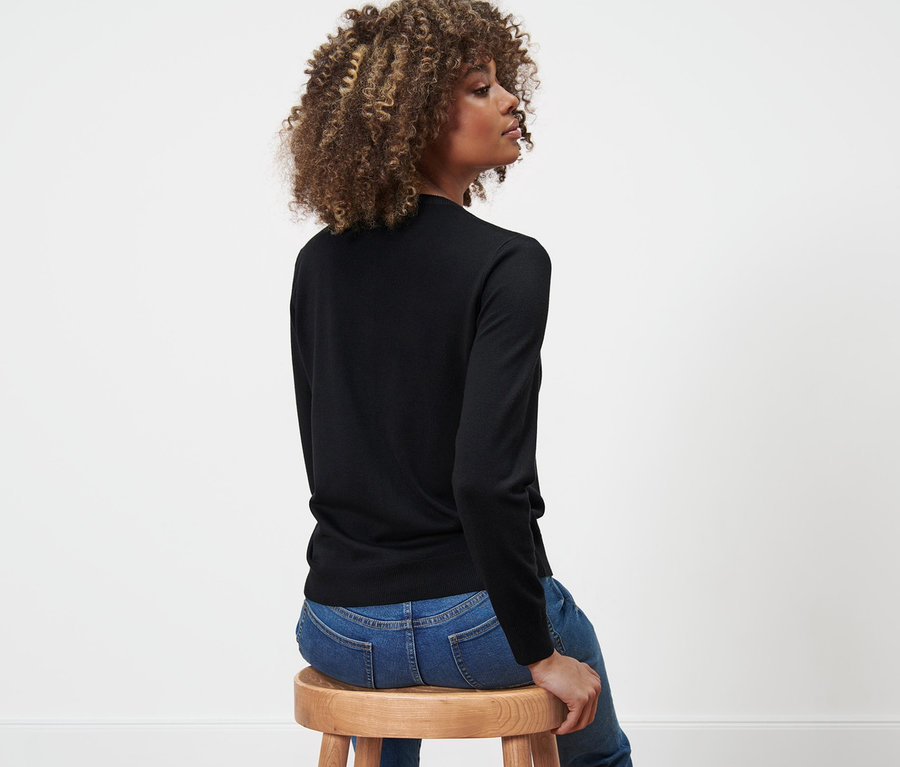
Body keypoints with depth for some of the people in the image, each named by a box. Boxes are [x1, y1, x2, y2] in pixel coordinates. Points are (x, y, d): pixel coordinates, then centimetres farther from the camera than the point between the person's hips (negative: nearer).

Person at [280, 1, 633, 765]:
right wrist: (539, 652, -14)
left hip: (337, 626, 5)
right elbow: (487, 479, -26)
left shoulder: (319, 263, 0)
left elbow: (323, 456, 9)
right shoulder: (509, 265, -18)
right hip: (473, 617, -4)